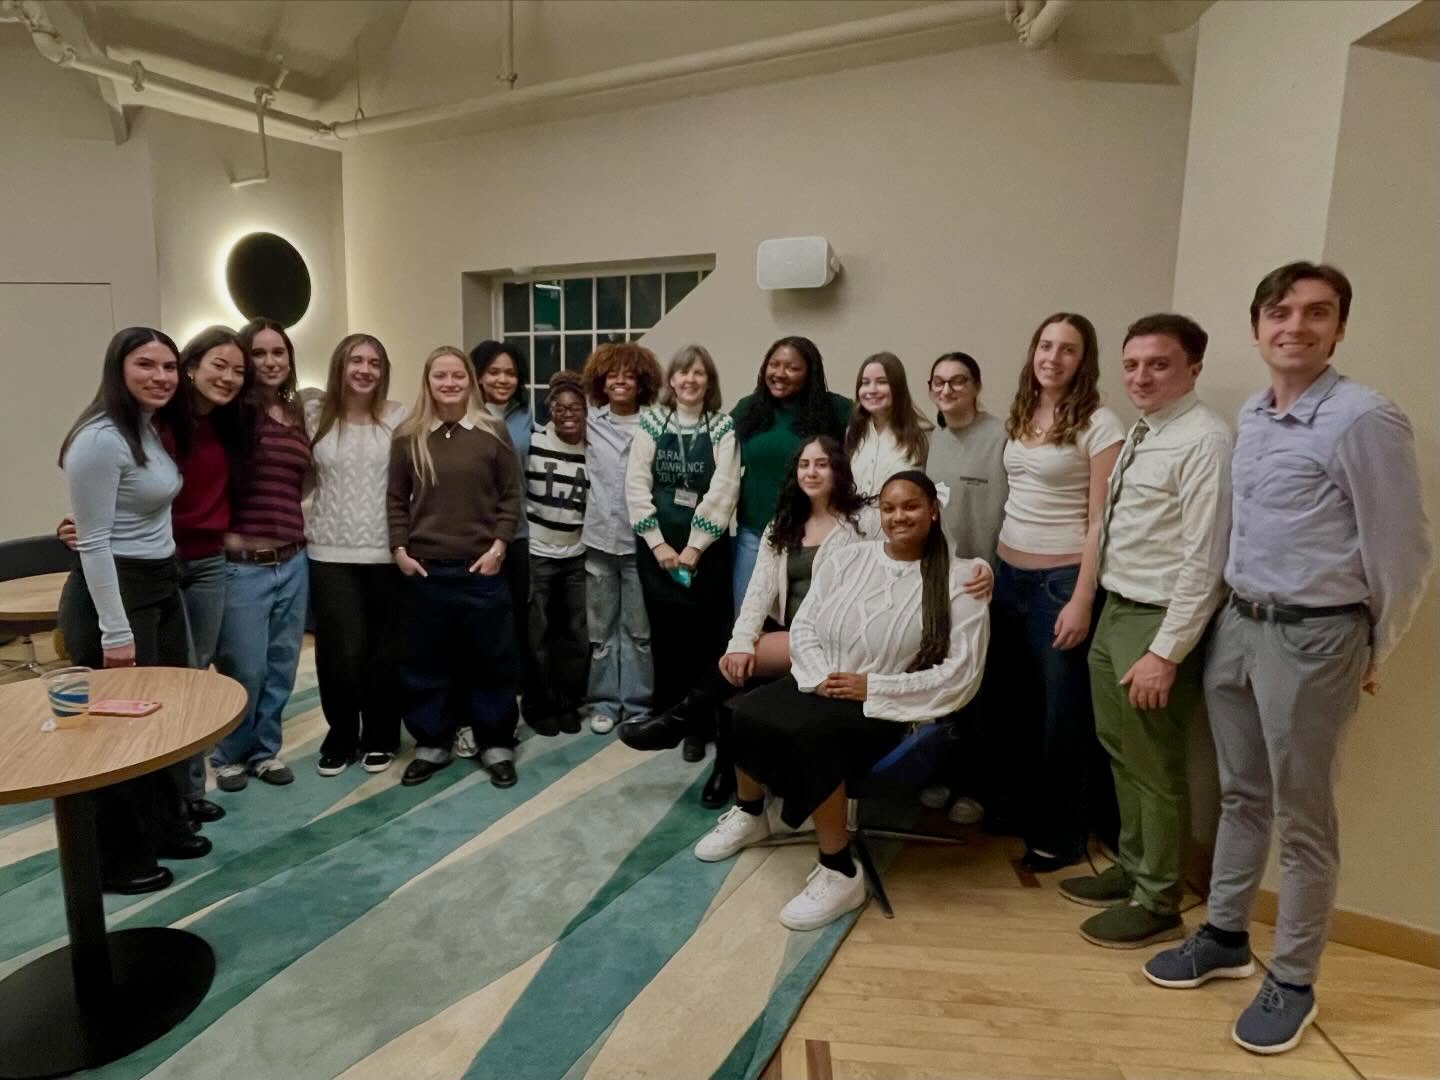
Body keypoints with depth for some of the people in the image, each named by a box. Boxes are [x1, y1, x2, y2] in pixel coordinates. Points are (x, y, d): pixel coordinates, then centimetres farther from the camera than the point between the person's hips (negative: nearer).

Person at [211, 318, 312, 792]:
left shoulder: (298, 414, 11)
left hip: (292, 563, 6)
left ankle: (265, 749, 31)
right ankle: (230, 754, 26)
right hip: (242, 565, -6)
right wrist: (224, 535, -14)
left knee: (282, 666, 14)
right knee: (244, 670, 5)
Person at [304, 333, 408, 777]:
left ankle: (380, 737, 26)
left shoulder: (398, 417, 0)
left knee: (383, 649, 7)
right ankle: (340, 737, 21)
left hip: (385, 553, 0)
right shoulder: (314, 414, 3)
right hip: (330, 554, 0)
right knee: (340, 651, -1)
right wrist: (305, 520, 2)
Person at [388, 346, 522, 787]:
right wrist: (400, 549, -1)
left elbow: (511, 496, 2)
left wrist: (498, 545, -6)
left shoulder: (493, 432, 1)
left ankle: (497, 745, 20)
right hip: (425, 567, 1)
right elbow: (395, 499, 8)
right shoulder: (408, 436, 3)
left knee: (490, 658, 6)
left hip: (481, 566, -1)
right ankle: (431, 744, 25)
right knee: (425, 660, 9)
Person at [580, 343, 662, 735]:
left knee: (638, 628, 6)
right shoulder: (589, 424, 5)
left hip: (639, 540, -2)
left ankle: (637, 705, 18)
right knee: (600, 627, 10)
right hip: (598, 539, 2)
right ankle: (604, 701, 23)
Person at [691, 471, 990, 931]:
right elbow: (803, 625, 8)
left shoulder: (958, 579, -6)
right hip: (820, 683, 5)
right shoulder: (847, 558, 7)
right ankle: (749, 814, 11)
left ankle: (840, 874, -16)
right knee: (748, 714, -21)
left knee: (810, 733, -33)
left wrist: (873, 688, -16)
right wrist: (820, 675, -12)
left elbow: (960, 672, -12)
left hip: (889, 704, -5)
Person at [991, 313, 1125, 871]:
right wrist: (993, 563, 8)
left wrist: (1082, 601, -16)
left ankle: (1060, 832, 23)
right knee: (1013, 698, 15)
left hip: (1061, 580, -6)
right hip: (1008, 572, 6)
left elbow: (1100, 523, -12)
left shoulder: (1099, 423, -10)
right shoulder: (1020, 416, 9)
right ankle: (1013, 802, 34)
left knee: (1060, 709, 7)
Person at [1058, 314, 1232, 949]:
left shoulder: (1203, 441, -17)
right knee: (1121, 756, 21)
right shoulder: (1140, 434, 12)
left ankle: (1157, 903, 23)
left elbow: (1203, 561, -20)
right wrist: (1106, 612, 13)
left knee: (1155, 769, 5)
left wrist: (1166, 651, -21)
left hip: (1157, 621, -9)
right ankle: (1131, 869, 39)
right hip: (1114, 611, 9)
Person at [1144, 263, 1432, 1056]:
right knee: (1242, 797, 19)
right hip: (1236, 623, 7)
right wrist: (1237, 614, 11)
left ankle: (1293, 981, 25)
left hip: (1311, 636, -7)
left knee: (1302, 817, 7)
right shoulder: (1250, 416, 8)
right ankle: (1225, 936, 35)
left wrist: (1375, 651, -1)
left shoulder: (1364, 421, -15)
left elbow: (1402, 549, -11)